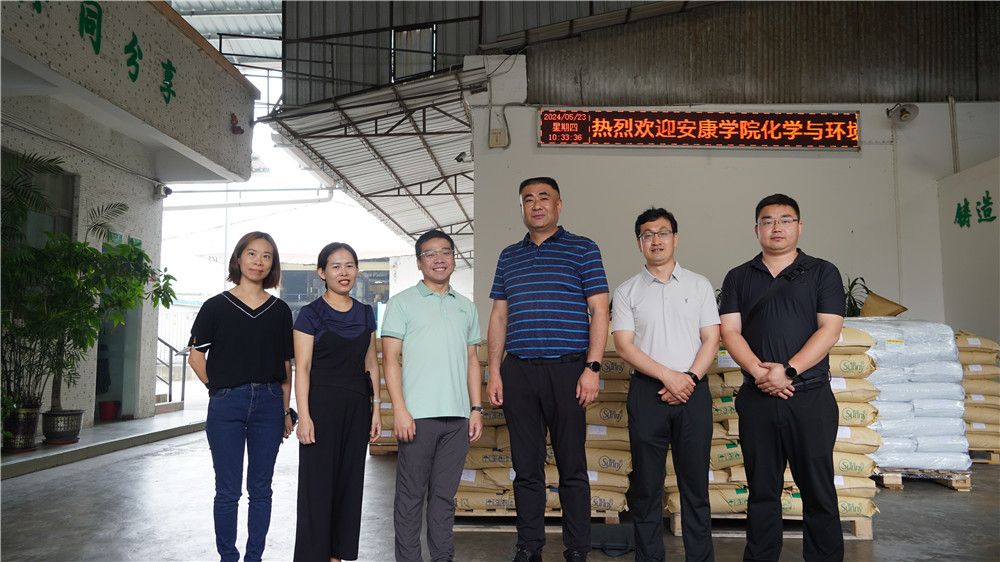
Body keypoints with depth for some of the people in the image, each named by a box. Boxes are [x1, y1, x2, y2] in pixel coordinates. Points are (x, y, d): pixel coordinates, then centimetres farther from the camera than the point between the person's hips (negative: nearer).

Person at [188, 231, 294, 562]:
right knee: (228, 491, 5)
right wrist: (219, 388, -1)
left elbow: (285, 366, 9)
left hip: (268, 403, 2)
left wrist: (285, 411, 7)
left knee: (260, 489, 9)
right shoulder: (217, 306, 1)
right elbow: (196, 356, 4)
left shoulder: (280, 311, 7)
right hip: (226, 405, -2)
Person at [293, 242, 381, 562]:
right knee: (317, 483, -1)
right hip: (321, 404, -5)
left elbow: (371, 364, 13)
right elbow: (302, 368, -7)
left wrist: (376, 409, 8)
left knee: (350, 481, 9)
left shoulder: (365, 314, 10)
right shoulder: (311, 314, -3)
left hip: (357, 406, 5)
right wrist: (304, 416, -14)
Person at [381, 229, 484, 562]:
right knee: (411, 494, 3)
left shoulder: (466, 307, 16)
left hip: (457, 416, 4)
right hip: (418, 415, -4)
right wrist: (400, 410, -12)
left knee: (445, 494, 11)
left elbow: (472, 360, 17)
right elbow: (390, 358, -4)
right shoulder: (402, 303, 2)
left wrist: (476, 409, 9)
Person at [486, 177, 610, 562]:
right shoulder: (508, 256, 15)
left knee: (572, 466, 3)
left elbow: (599, 312, -1)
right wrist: (494, 372, 7)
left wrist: (592, 368, -10)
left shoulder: (582, 249, 4)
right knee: (526, 467, 9)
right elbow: (498, 317, 15)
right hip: (518, 371, 4)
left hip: (566, 370, -3)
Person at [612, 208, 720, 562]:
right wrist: (669, 376, -12)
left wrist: (690, 379, -10)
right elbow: (623, 345, -2)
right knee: (646, 483, 4)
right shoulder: (626, 291, 7)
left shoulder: (699, 285, 10)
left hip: (693, 391, 1)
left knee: (695, 482, 4)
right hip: (647, 391, 0)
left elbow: (711, 339, 5)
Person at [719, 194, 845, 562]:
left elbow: (829, 329, -4)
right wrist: (759, 371, -14)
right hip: (757, 398, 2)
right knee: (762, 491, 9)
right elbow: (730, 331, 3)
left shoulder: (822, 273, 6)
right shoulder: (739, 278, 12)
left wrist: (787, 371, -15)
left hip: (811, 397, -2)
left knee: (818, 490, 3)